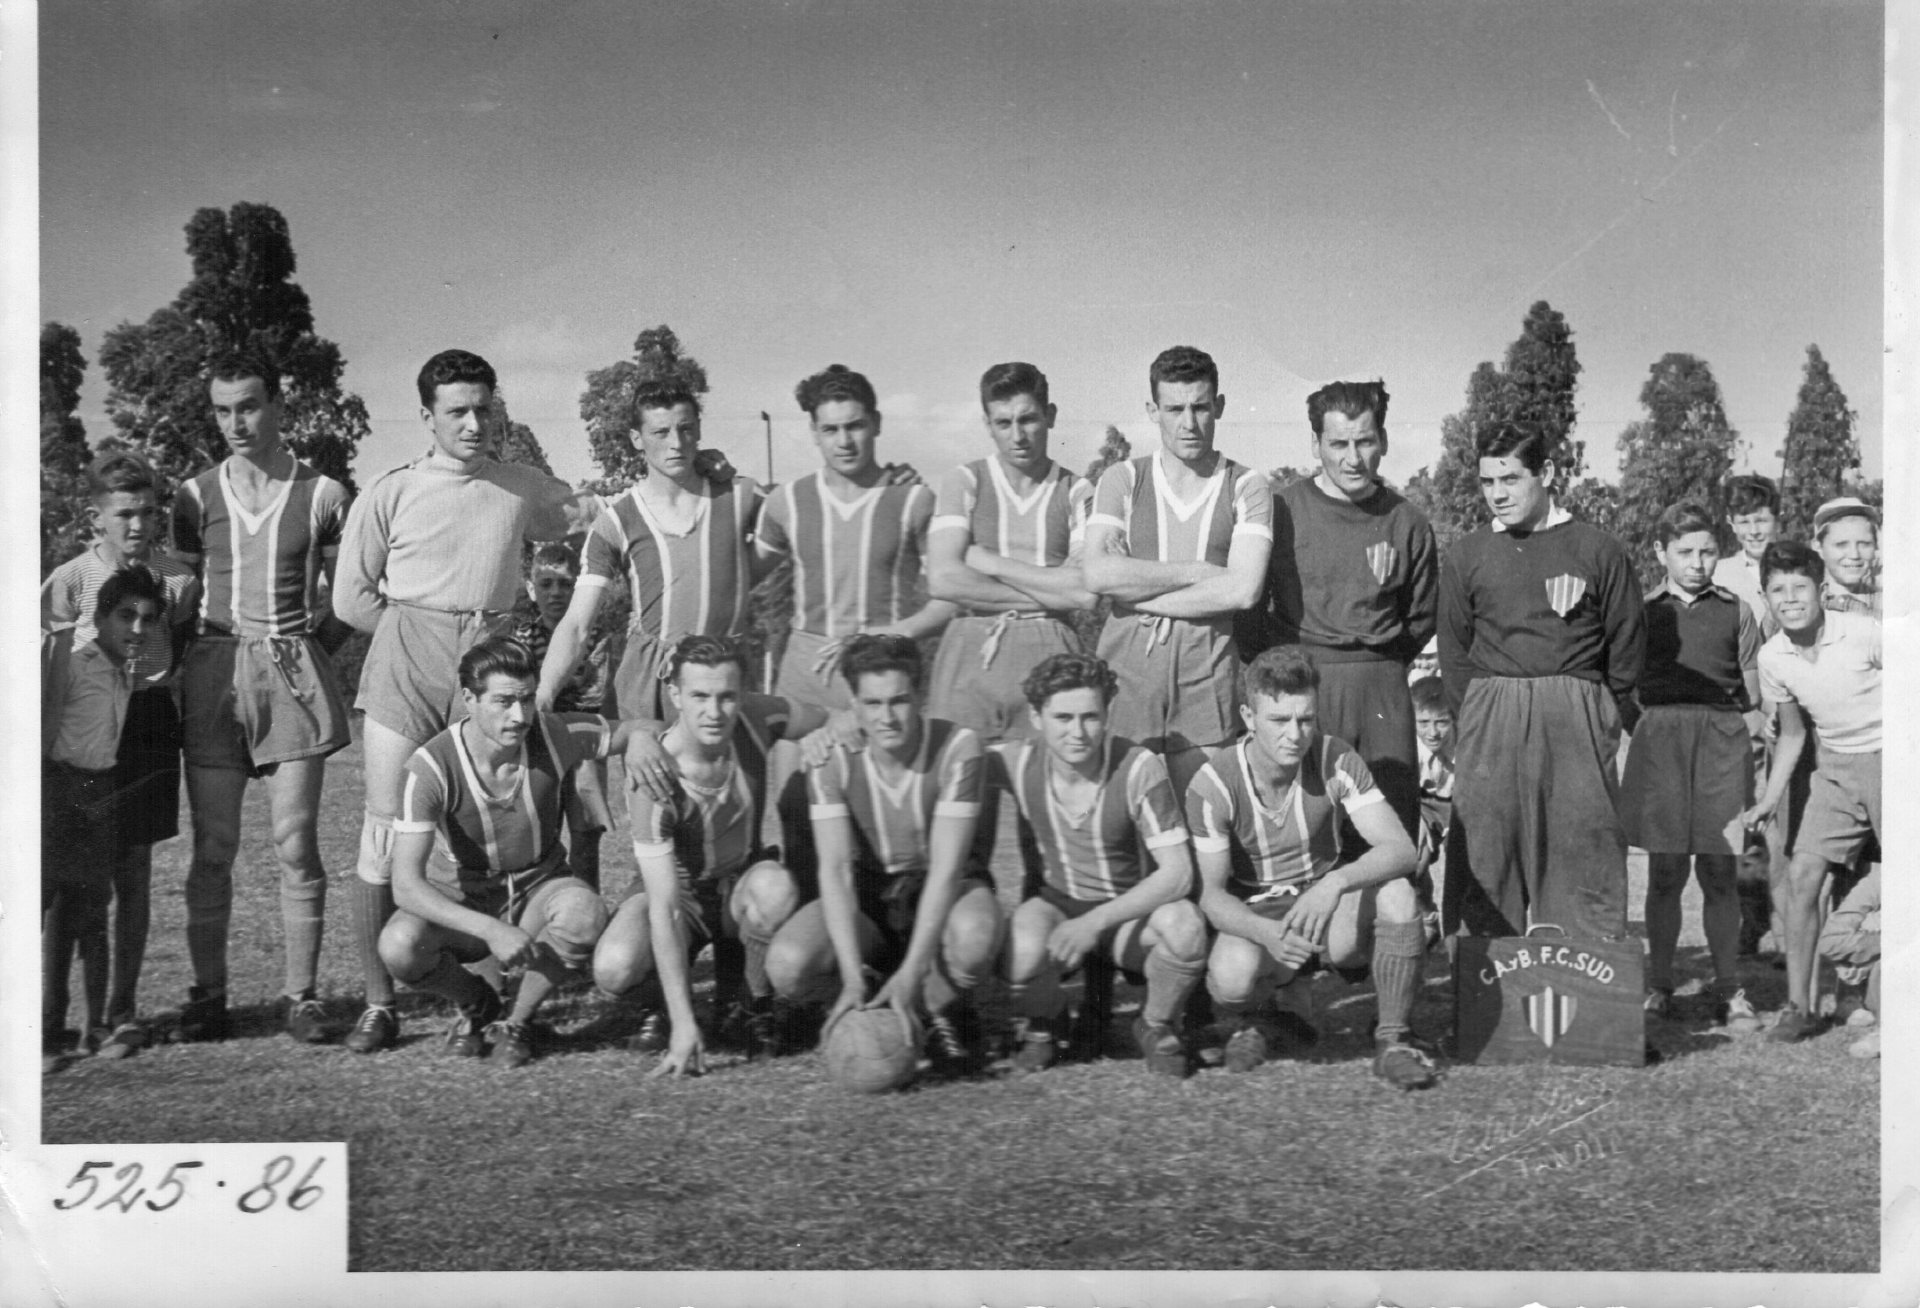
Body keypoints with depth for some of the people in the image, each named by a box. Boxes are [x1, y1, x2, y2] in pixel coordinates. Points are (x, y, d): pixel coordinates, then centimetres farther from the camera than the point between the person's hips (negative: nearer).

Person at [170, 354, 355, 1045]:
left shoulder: (322, 494, 4)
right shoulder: (196, 495, 8)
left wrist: (302, 645, 1)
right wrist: (174, 660, 3)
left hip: (294, 672, -1)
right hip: (213, 670, 1)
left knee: (295, 843, -2)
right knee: (213, 846, 2)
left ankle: (301, 995, 5)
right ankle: (207, 995, 10)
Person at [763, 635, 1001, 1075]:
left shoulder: (957, 747, -22)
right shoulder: (831, 758, -17)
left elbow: (945, 868, -26)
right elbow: (834, 868, -24)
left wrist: (909, 975, -36)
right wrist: (853, 979, -37)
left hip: (942, 893, -2)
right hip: (866, 894, 2)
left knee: (975, 935, -39)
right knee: (786, 965, -28)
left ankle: (945, 1015, -4)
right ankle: (865, 1014, 5)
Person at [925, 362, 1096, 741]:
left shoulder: (1077, 492, 7)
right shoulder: (964, 482, 7)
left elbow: (1085, 592, -7)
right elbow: (944, 580, -6)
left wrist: (991, 563, -3)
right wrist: (1049, 594, -3)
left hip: (1049, 655, 0)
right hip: (971, 654, 0)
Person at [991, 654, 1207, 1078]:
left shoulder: (1140, 768, -20)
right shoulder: (1017, 763, -14)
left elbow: (1177, 873, -22)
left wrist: (1097, 920, -34)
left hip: (1130, 913, -1)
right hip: (1054, 904, 1)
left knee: (1184, 926, -35)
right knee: (1022, 953, -36)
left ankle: (1157, 1026, -1)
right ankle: (1042, 1023, 4)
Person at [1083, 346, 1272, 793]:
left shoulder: (1247, 488, 4)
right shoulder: (1122, 480, 7)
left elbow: (1243, 590, -9)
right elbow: (1097, 574, -8)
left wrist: (1139, 596, -5)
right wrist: (1197, 572, -7)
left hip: (1207, 675, 0)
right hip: (1126, 668, 0)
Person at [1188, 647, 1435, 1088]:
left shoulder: (1336, 760, -16)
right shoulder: (1212, 786, -19)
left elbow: (1400, 849, -23)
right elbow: (1211, 892, -17)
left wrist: (1335, 882, -44)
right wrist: (1268, 933, -38)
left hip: (1327, 902, 2)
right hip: (1255, 914, -2)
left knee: (1397, 895, -30)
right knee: (1232, 974, -36)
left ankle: (1392, 1041, -12)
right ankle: (1242, 1018, 4)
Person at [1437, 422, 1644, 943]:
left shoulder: (1599, 551, 3)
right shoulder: (1466, 556, 8)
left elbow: (1628, 644, 8)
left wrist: (1594, 714, 5)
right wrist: (1479, 718, 4)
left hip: (1577, 725, -1)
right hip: (1489, 725, 1)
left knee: (1586, 857, -2)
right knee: (1485, 862, 0)